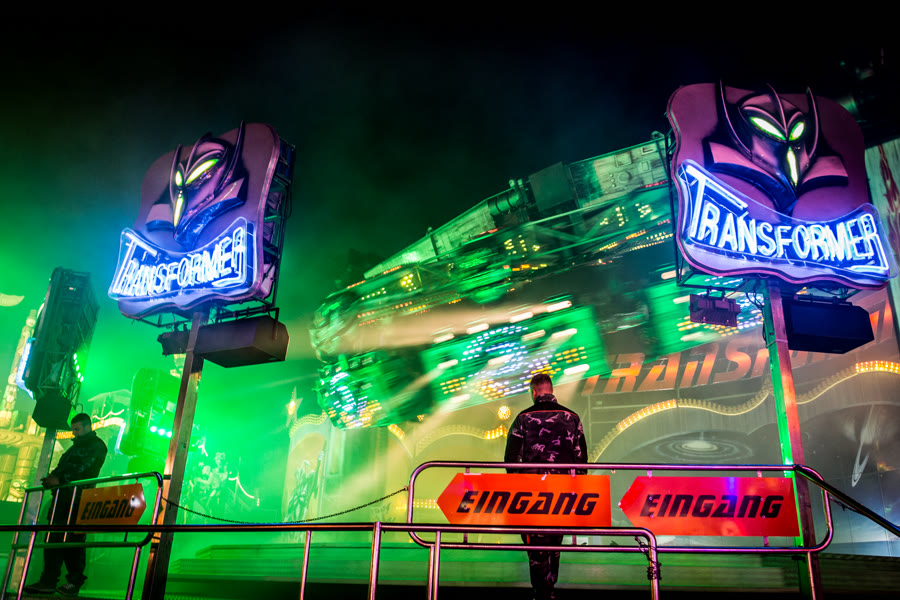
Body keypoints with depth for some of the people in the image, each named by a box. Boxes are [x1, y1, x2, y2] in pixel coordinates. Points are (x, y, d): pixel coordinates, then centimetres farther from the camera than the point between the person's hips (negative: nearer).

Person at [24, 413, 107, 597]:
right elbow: (63, 466, 20)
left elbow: (81, 469, -13)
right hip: (63, 497, 8)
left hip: (79, 498, -8)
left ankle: (74, 582, -6)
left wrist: (59, 480, -23)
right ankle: (48, 582, 6)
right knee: (53, 538, 3)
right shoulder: (75, 447, 28)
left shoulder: (97, 446, 0)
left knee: (74, 540, -10)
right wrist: (52, 477, -1)